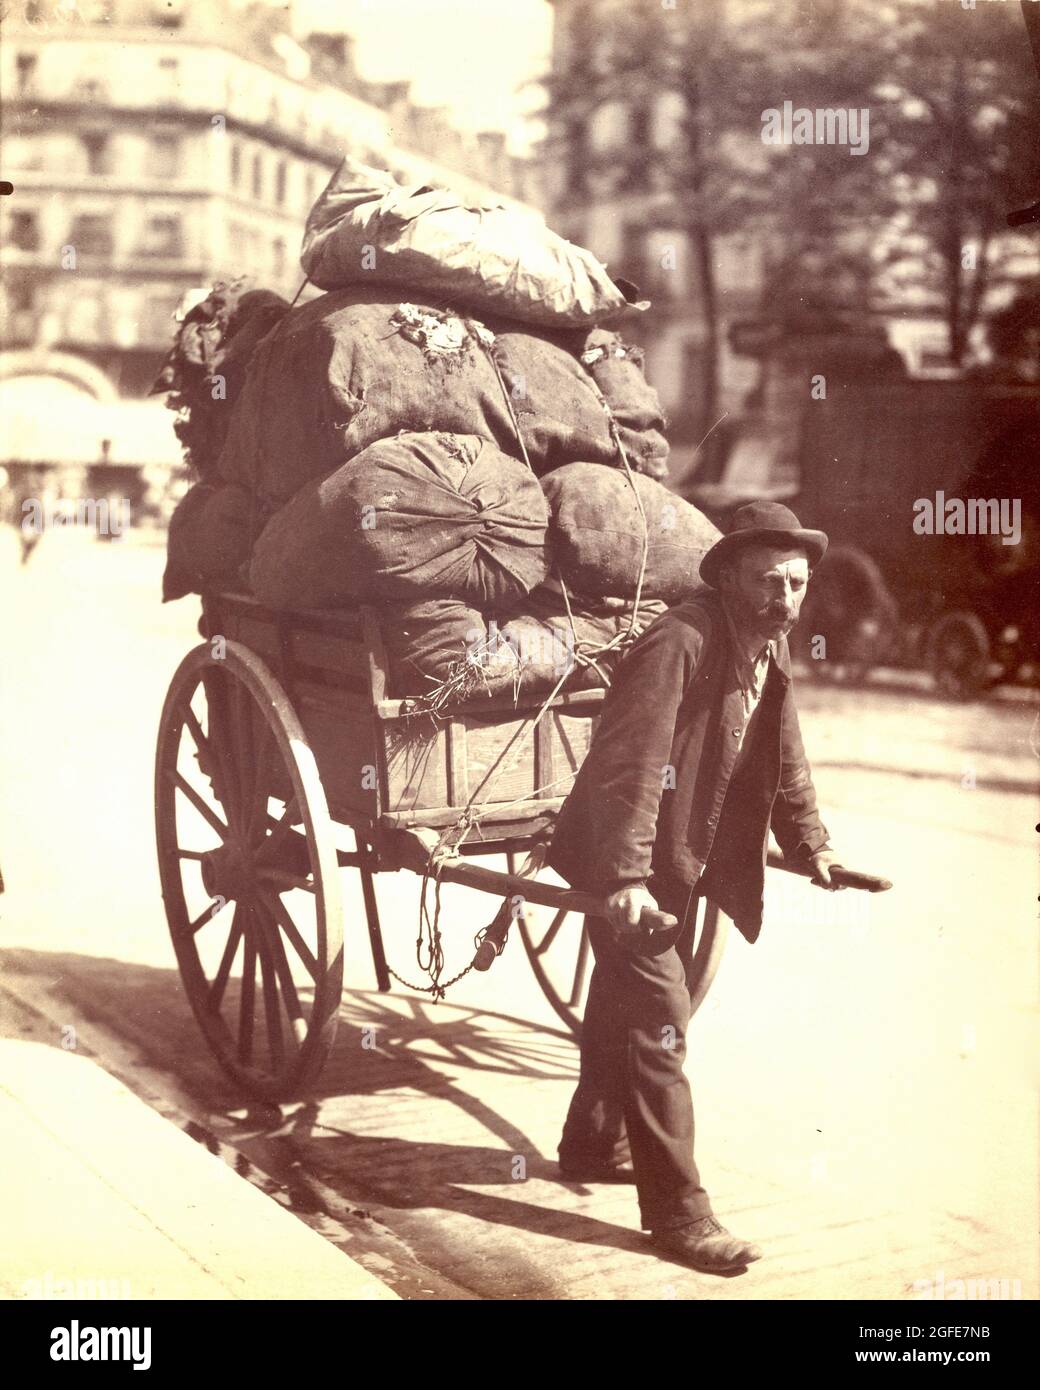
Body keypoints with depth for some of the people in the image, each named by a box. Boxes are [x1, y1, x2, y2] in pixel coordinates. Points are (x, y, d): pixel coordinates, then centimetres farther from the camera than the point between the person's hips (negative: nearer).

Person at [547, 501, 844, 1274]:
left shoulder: (771, 648, 2)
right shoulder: (681, 643, -26)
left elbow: (785, 760, 14)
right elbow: (632, 768, -32)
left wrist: (810, 842, 9)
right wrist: (628, 878, -36)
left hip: (686, 861, 9)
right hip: (630, 867, -9)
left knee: (628, 1003, 23)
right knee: (659, 1026, -7)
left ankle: (593, 1144, 42)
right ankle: (678, 1214, 1)